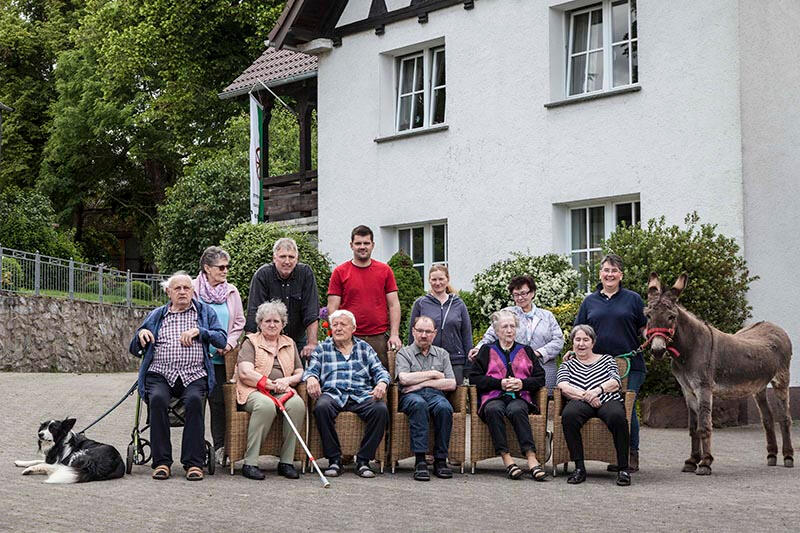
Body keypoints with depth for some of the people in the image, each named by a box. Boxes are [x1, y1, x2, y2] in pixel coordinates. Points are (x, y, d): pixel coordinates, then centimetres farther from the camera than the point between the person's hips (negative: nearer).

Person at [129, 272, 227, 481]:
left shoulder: (205, 312, 18)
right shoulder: (157, 315, 22)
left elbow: (222, 339, 7)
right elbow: (135, 350, 22)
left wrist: (199, 331, -7)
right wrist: (141, 334, 0)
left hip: (193, 376, -1)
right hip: (160, 375, 1)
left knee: (194, 400, -34)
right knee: (158, 399, -32)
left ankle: (193, 462, -28)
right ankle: (161, 461, -26)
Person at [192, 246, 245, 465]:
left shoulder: (231, 292, 10)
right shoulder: (193, 289, 0)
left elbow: (239, 322, 12)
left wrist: (230, 342, -3)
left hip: (221, 357, 2)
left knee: (219, 401, -1)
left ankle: (220, 447, 5)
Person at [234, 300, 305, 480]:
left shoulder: (289, 344, 24)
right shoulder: (251, 342, 10)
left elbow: (300, 373, 19)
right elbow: (245, 373, -5)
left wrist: (288, 380, -5)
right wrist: (272, 384, -13)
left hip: (282, 391, 4)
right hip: (254, 391, -4)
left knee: (297, 404, -30)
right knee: (266, 405, -38)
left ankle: (286, 462, -24)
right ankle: (250, 463, -33)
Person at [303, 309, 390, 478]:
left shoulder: (364, 348, 22)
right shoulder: (322, 348, 19)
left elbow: (379, 371, 14)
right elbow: (311, 370, 9)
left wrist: (382, 383, -10)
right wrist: (311, 378, -16)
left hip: (362, 395, 1)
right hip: (332, 394, -1)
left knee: (381, 409, -31)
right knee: (321, 407, -36)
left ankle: (363, 460, -21)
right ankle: (334, 459, -24)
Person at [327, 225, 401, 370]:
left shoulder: (385, 271, 9)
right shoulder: (340, 272, 5)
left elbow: (394, 305, 9)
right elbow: (332, 308, 4)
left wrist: (394, 335, -1)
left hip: (380, 339, 1)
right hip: (350, 339, -1)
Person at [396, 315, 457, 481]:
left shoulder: (442, 354, 23)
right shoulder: (404, 353, 17)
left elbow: (452, 384, 8)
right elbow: (404, 379, -5)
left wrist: (424, 383, -2)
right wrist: (433, 374, 1)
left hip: (435, 394, 2)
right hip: (410, 395, -2)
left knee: (444, 407, -36)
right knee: (418, 404, -39)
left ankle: (440, 460, -28)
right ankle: (420, 461, -41)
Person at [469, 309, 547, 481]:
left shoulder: (526, 351, 24)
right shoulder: (487, 351, 20)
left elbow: (540, 378, 16)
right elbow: (474, 377, 7)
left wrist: (522, 383, -4)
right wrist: (500, 383, -4)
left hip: (520, 397, 0)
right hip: (494, 397, 0)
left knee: (517, 410, -36)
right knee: (493, 410, -37)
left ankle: (531, 458, -47)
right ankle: (506, 459, -42)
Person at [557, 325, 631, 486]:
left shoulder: (607, 360, 24)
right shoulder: (567, 365, 25)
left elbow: (616, 382, 6)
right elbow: (563, 386, 4)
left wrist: (598, 390, -15)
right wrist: (586, 396, -13)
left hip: (607, 400, 0)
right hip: (581, 403, 0)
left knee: (617, 416, -38)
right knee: (568, 415, -37)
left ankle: (623, 469, -32)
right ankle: (579, 468, -32)